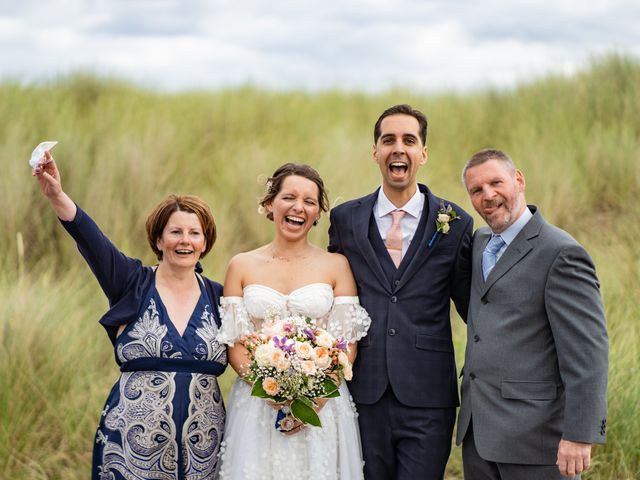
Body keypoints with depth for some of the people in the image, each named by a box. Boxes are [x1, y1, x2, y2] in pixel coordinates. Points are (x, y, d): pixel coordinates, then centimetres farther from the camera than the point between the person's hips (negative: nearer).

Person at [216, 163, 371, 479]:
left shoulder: (336, 265, 3)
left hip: (322, 403, 0)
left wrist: (317, 396, -14)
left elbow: (348, 344, 0)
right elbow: (233, 344, 1)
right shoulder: (242, 266, 4)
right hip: (257, 404, 0)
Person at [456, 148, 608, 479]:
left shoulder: (561, 253, -13)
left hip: (534, 434, -8)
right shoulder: (481, 241, 14)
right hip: (477, 429, 8)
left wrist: (580, 434, -22)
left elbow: (587, 352, -18)